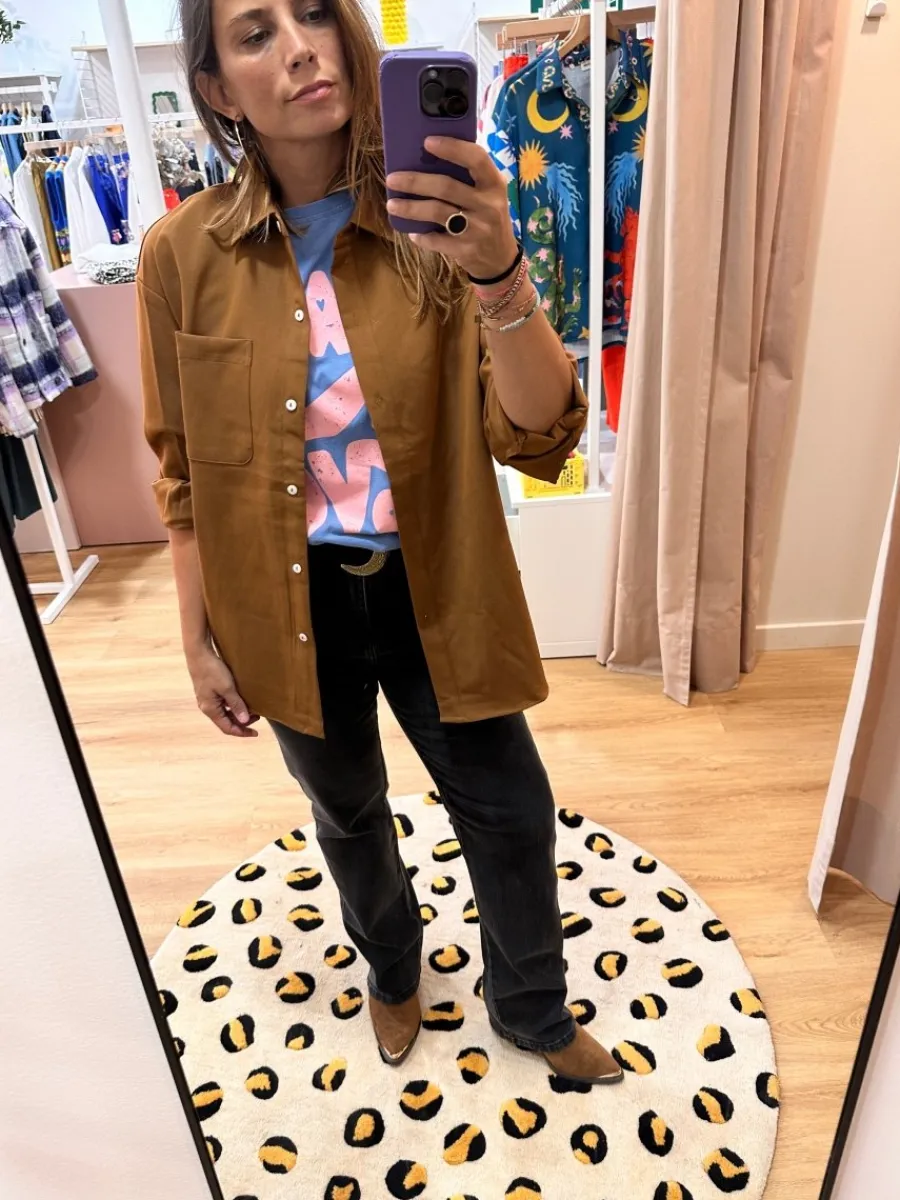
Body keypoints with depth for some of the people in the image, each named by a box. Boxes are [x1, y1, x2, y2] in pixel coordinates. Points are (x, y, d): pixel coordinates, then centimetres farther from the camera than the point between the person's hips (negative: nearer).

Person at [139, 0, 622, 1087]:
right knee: (347, 810, 23)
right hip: (291, 607, 1)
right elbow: (184, 475, -1)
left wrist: (499, 277, -35)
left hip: (431, 590, 0)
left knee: (510, 811, 14)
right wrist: (201, 643, 2)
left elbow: (540, 438, -18)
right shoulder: (184, 254, -9)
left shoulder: (435, 219, -10)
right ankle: (391, 968, 58)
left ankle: (531, 1008, 47)